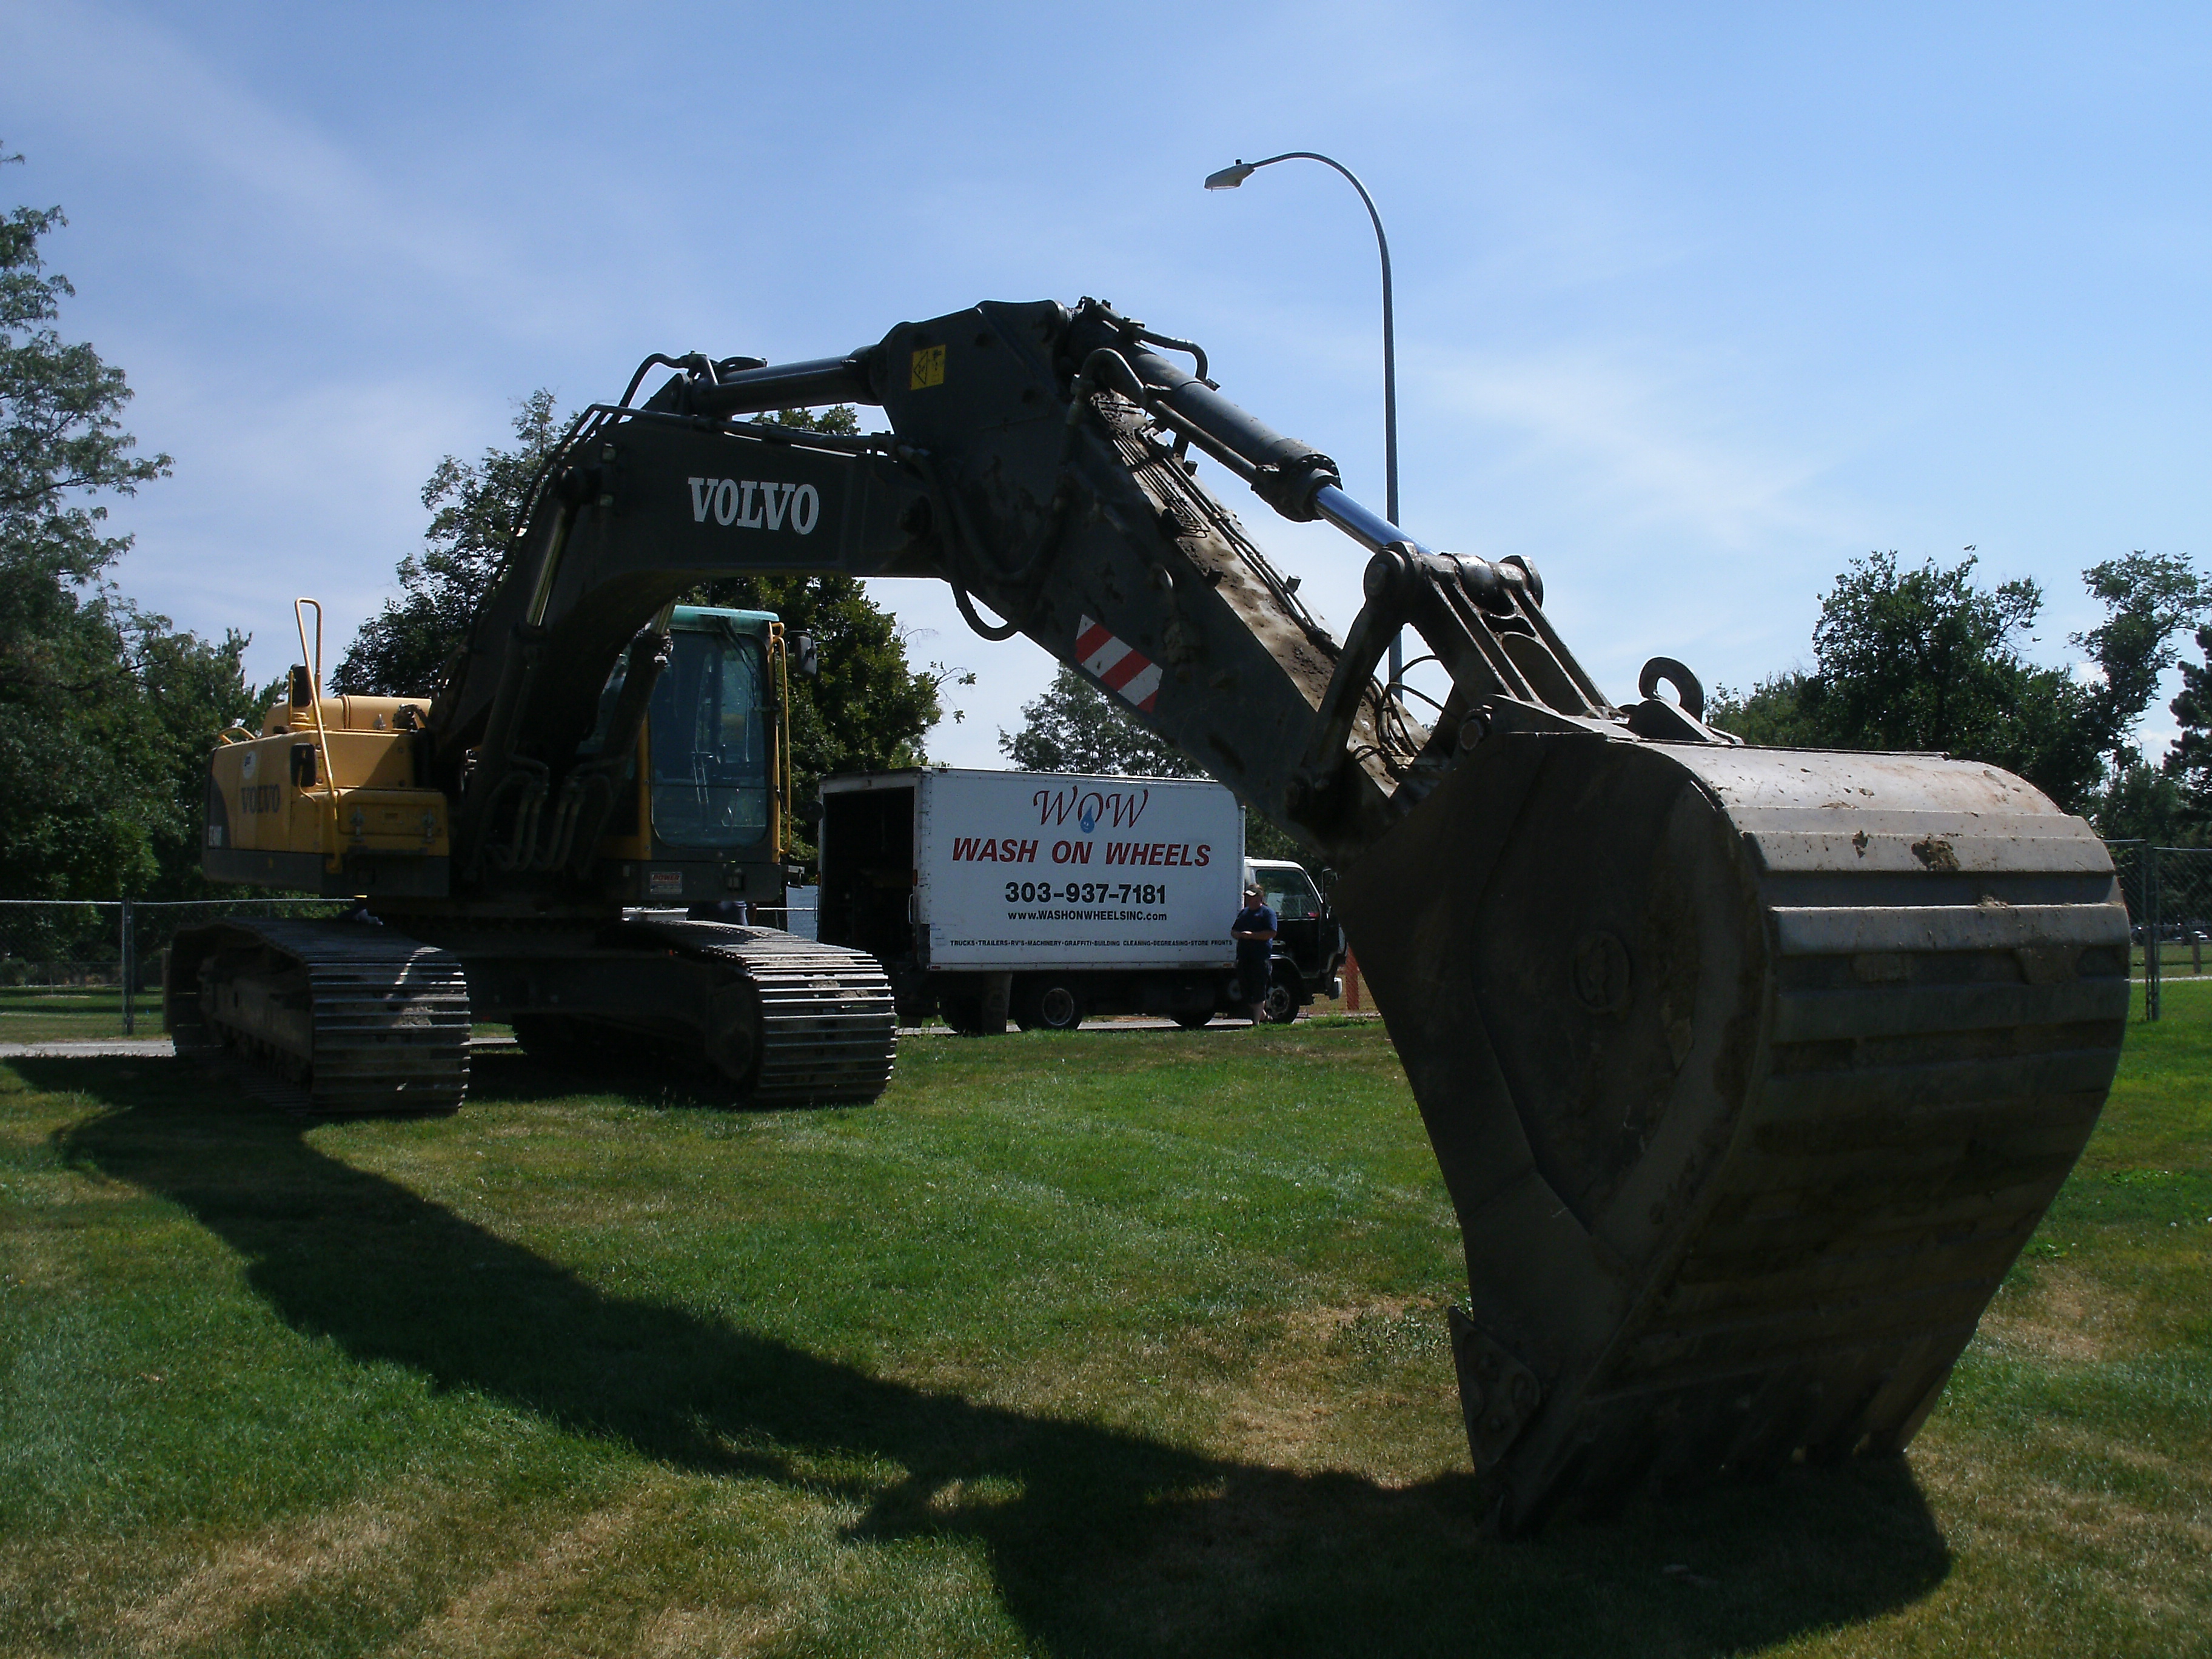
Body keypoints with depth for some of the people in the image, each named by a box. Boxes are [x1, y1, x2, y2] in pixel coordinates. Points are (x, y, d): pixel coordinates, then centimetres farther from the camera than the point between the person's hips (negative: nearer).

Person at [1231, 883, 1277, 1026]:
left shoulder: (1267, 913, -1)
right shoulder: (1243, 913, 21)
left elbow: (1271, 933, -12)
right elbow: (1233, 932, 21)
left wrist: (1252, 935, -18)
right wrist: (1240, 935, -2)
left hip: (1260, 957, -7)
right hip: (1244, 957, 7)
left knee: (1258, 991, -6)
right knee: (1245, 988, 6)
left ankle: (1256, 1022, -4)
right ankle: (1262, 1014, 25)